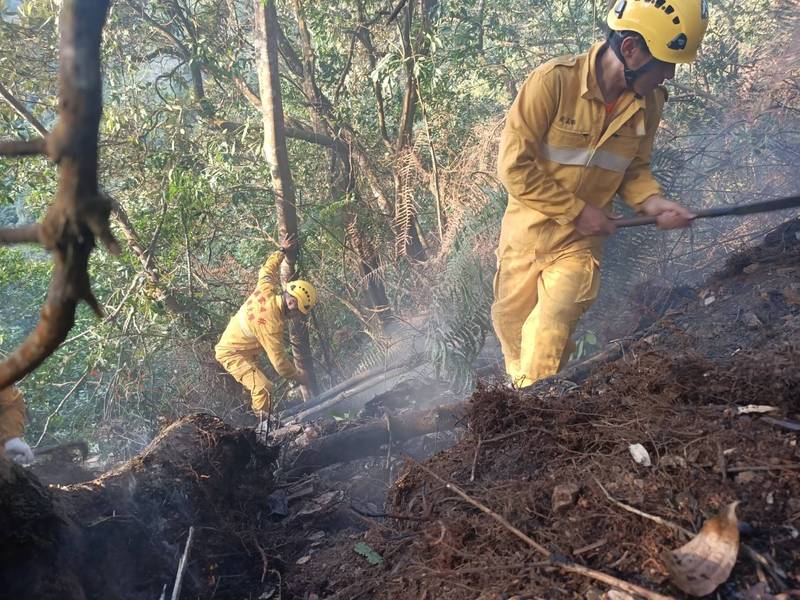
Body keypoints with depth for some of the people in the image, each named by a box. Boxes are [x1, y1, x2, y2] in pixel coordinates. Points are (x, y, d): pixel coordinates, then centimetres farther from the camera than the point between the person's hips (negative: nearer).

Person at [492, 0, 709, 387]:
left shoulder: (649, 102, -6)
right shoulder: (554, 81, -22)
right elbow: (513, 165, -21)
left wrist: (652, 202, -13)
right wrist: (576, 210, -19)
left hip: (580, 243, 2)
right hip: (527, 234, -1)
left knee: (549, 337, -14)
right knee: (511, 323, 17)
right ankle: (519, 391, 45)